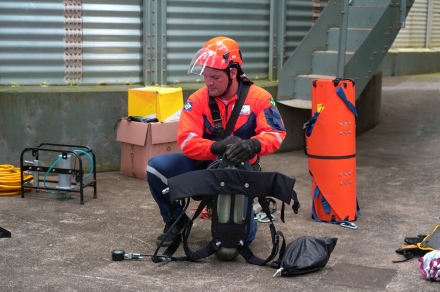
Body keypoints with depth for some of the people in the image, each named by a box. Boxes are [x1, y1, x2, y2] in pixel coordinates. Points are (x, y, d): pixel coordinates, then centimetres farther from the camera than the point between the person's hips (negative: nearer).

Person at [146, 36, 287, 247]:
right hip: (203, 165, 2)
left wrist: (252, 145, -43)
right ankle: (176, 221, 4)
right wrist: (217, 147, -38)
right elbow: (186, 142, -18)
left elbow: (275, 134, -20)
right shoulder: (198, 99, -10)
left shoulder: (258, 98, -12)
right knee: (156, 167, -20)